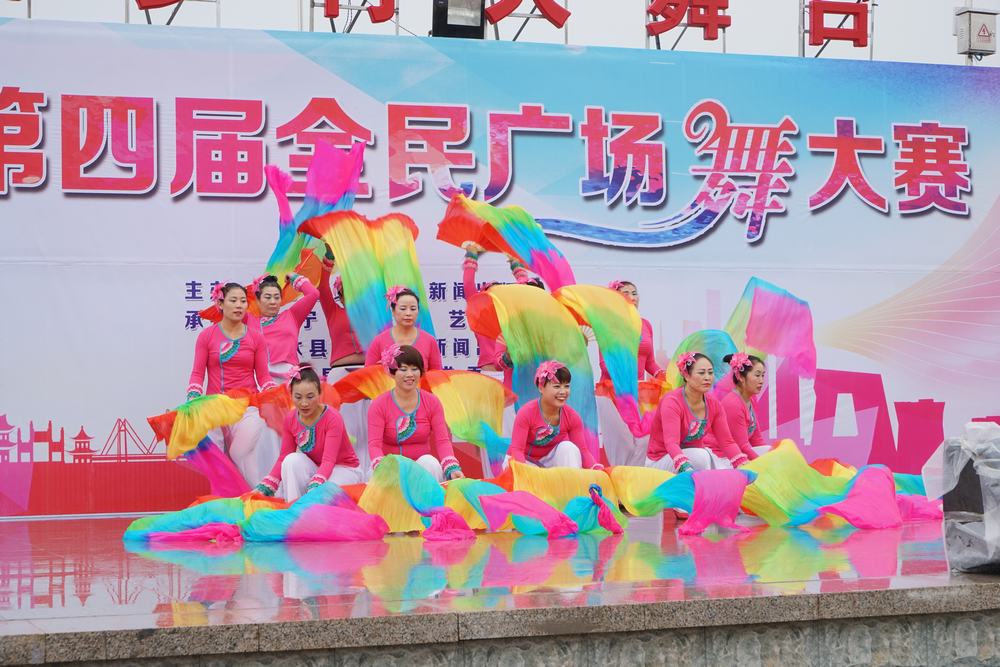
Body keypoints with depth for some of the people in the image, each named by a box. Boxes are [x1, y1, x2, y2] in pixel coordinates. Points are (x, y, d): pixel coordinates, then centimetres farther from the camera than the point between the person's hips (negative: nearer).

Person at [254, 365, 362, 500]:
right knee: (292, 460, -26)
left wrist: (314, 488, -46)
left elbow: (328, 461, -30)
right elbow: (283, 458, -2)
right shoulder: (290, 419, -6)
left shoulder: (332, 418, -22)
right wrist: (264, 487, -13)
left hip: (343, 470, -5)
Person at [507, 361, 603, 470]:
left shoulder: (572, 417, -12)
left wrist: (597, 469, -35)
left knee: (569, 447, -23)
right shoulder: (526, 413, -23)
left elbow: (582, 451, -14)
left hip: (549, 461, 3)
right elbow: (517, 450, -28)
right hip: (525, 461, -3)